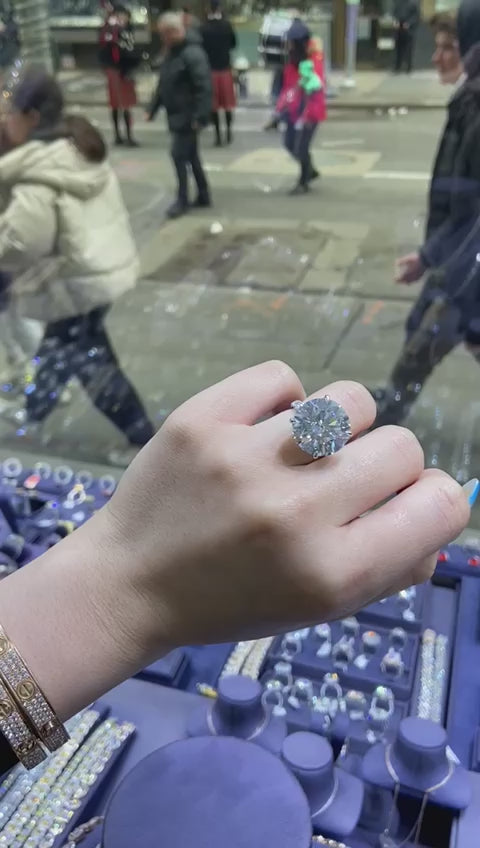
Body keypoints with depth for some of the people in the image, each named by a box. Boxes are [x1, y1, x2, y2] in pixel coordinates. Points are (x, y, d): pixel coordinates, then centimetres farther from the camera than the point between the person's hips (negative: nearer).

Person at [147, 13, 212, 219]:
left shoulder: (193, 54, -17)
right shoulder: (171, 53, 12)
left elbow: (204, 87, -24)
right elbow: (163, 84, 19)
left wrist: (200, 116, -29)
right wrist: (153, 109, 17)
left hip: (188, 117, -9)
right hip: (176, 115, 9)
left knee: (179, 155, -7)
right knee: (191, 156, 14)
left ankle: (182, 200, 3)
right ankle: (203, 195, 24)